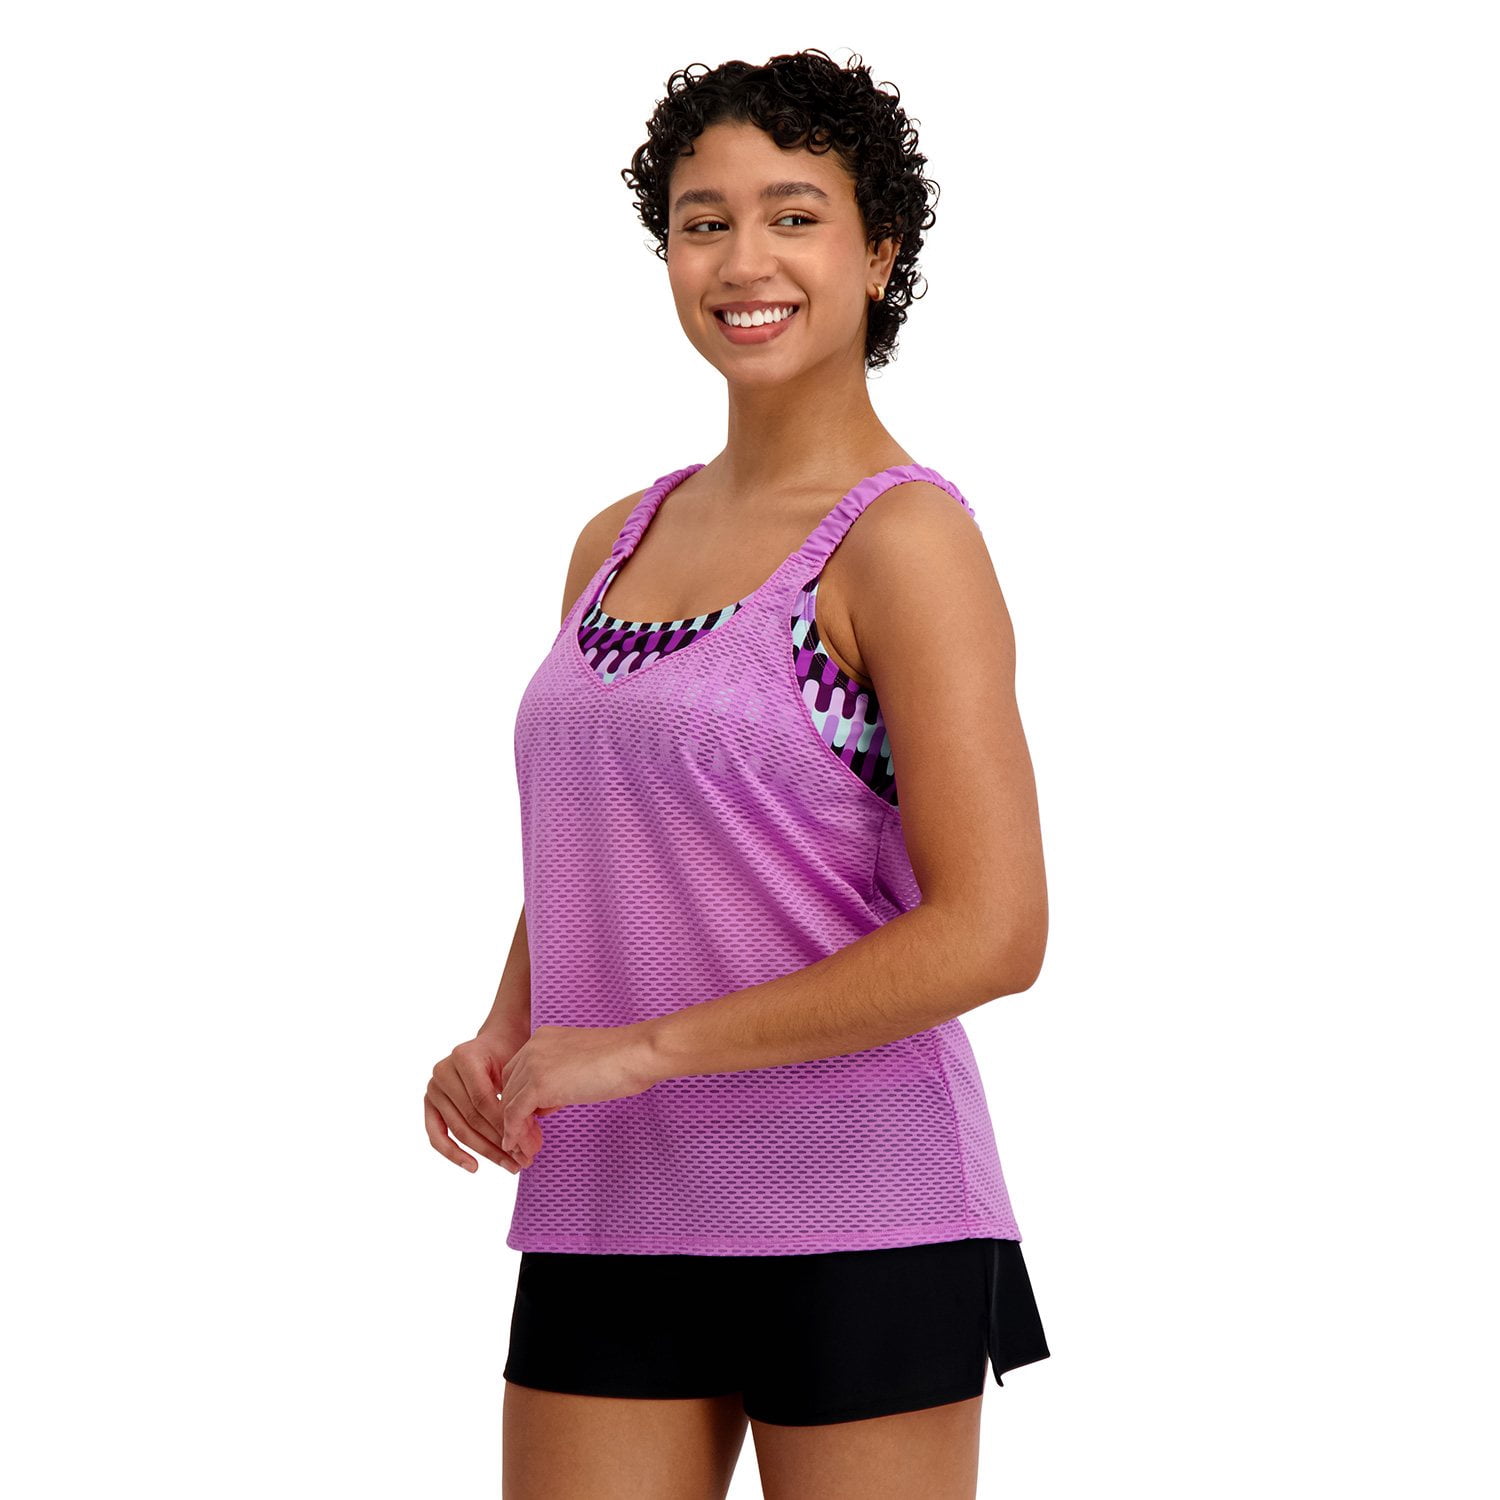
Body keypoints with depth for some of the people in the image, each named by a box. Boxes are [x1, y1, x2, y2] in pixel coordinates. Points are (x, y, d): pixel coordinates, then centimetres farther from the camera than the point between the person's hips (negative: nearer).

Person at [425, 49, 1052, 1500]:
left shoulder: (905, 538, -8)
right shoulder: (617, 543, 12)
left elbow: (990, 933, -16)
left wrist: (642, 1049, -15)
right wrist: (498, 1048, 3)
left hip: (854, 1218, -5)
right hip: (608, 1219, 6)